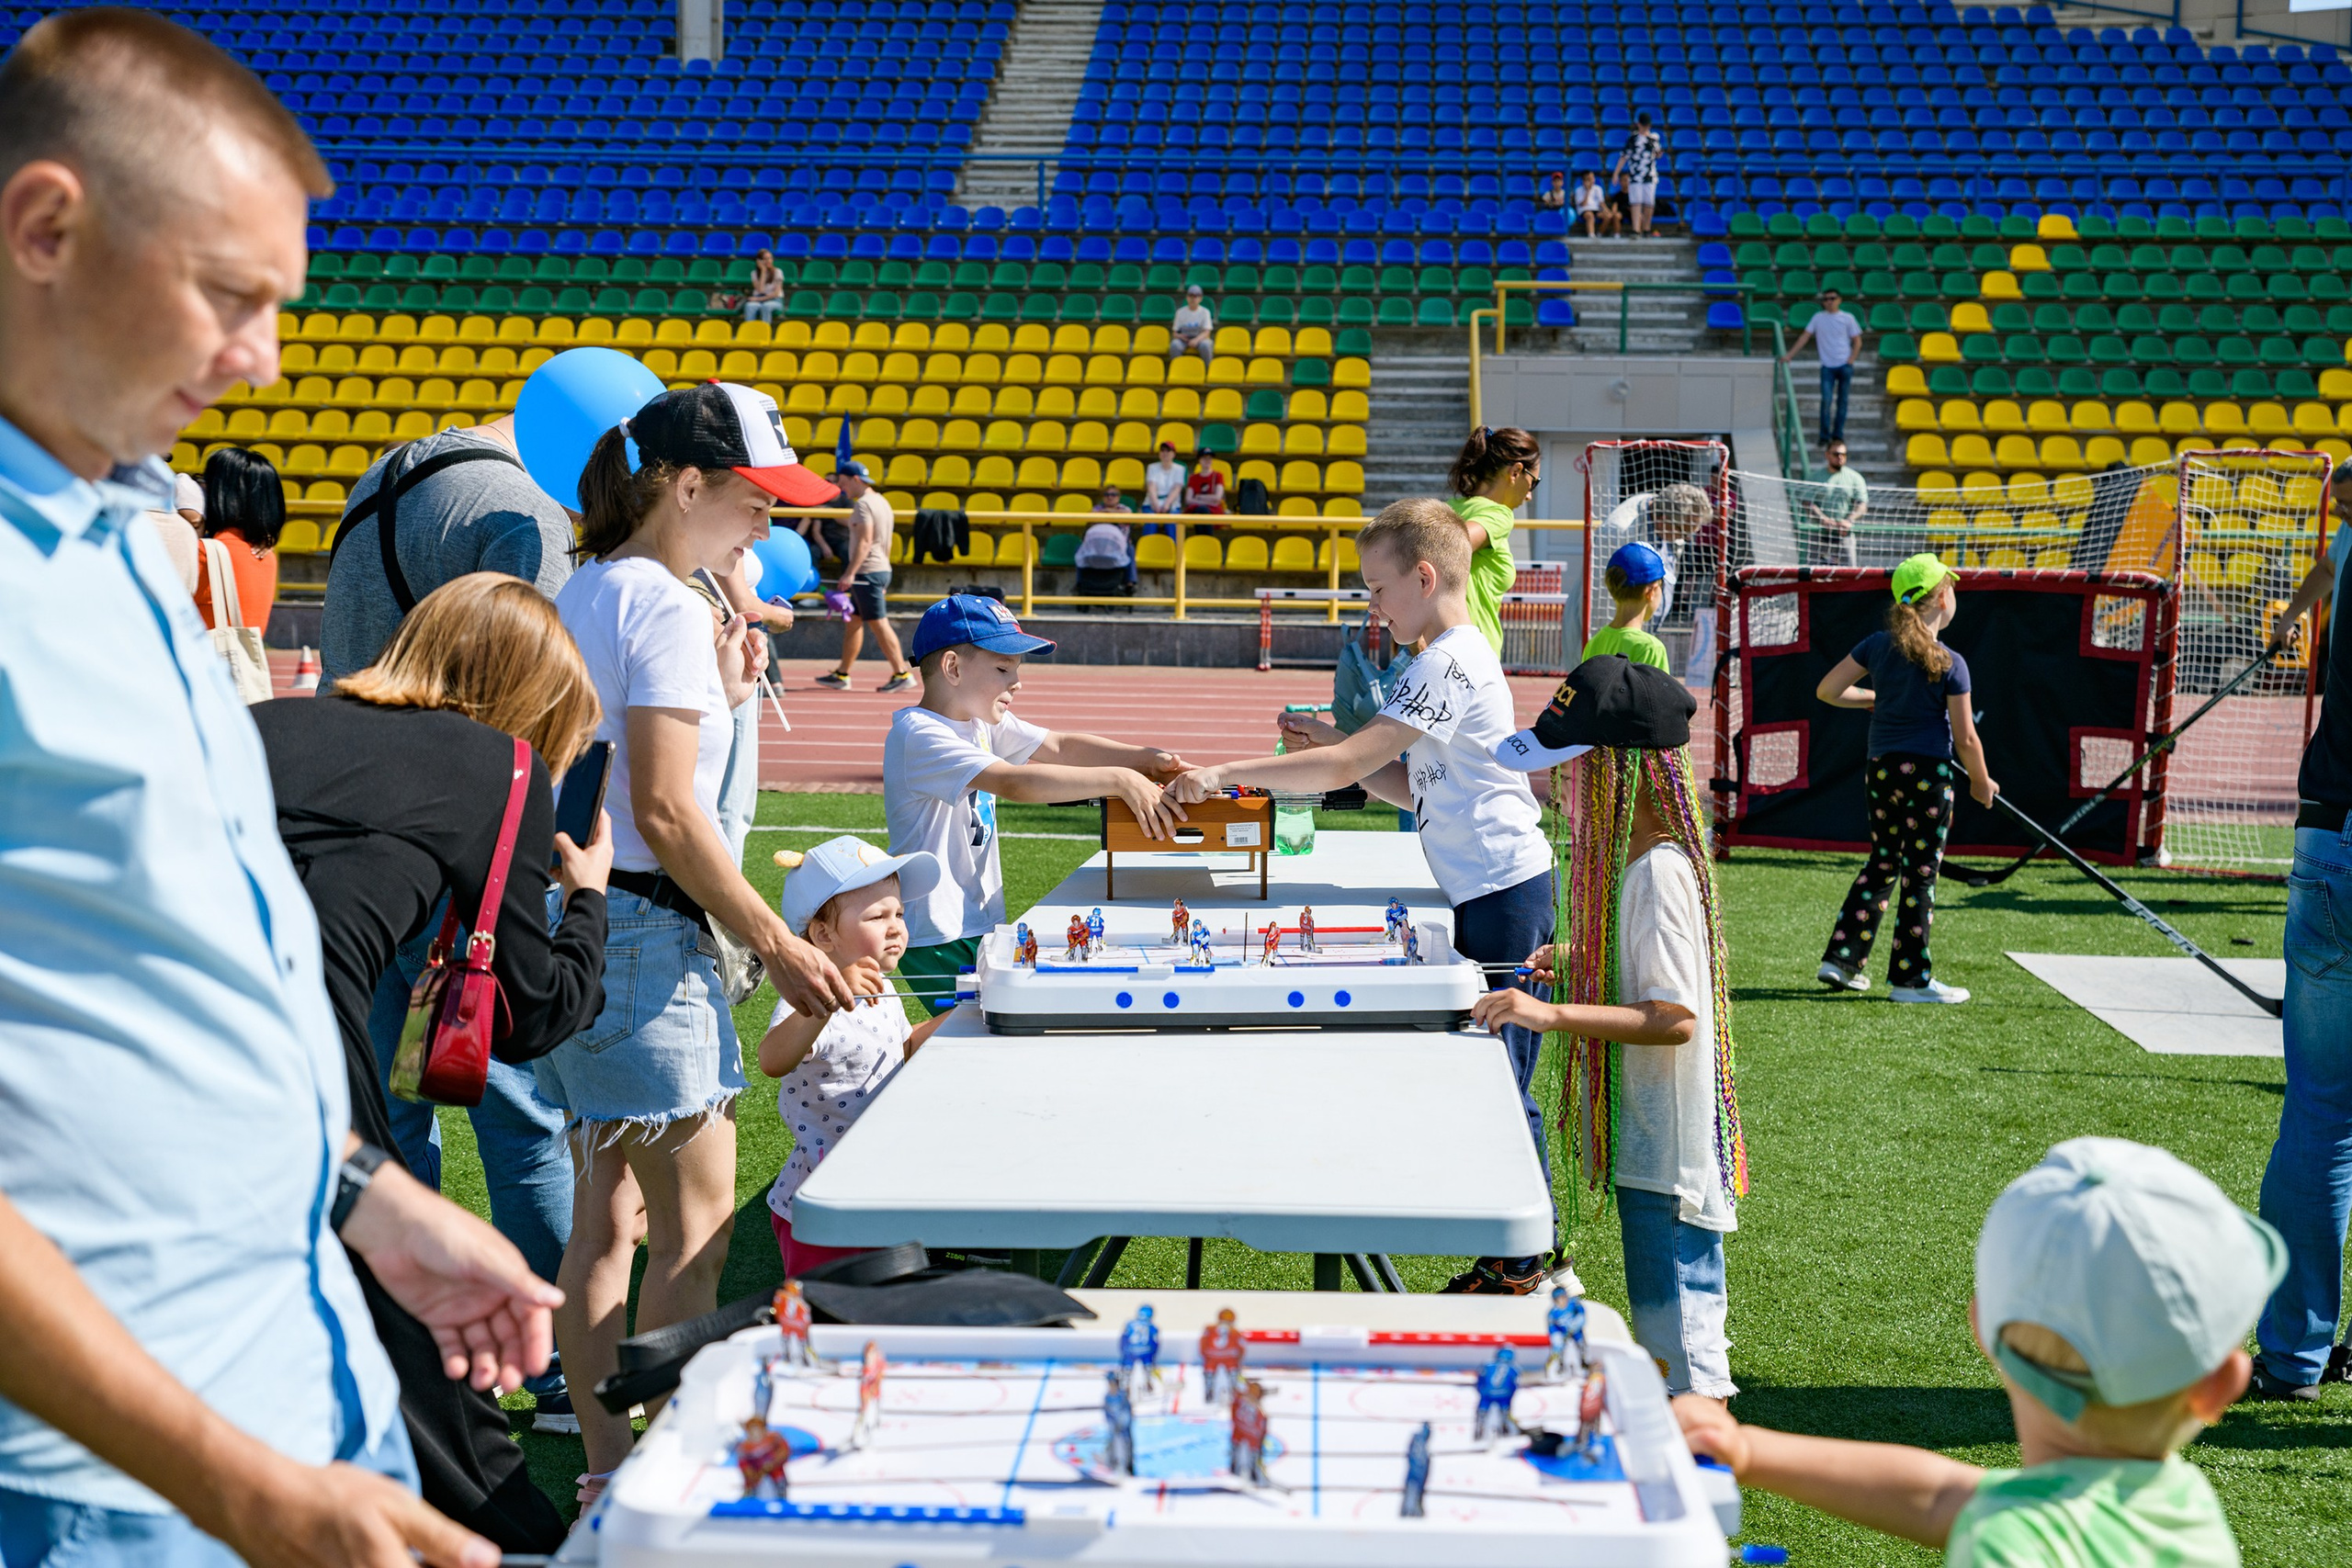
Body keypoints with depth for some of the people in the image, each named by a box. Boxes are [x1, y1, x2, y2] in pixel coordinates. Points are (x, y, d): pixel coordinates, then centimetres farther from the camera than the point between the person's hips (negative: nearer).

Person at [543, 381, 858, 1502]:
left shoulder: (581, 592, 15)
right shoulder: (665, 605, -14)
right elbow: (665, 812, -19)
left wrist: (716, 700, 14)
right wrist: (776, 943, -14)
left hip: (568, 918, 10)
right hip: (643, 932, -10)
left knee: (606, 1217, 14)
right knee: (698, 1224, -2)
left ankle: (607, 1468, 23)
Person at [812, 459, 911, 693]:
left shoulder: (863, 504, -13)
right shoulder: (882, 502, 17)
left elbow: (865, 542, -22)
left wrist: (850, 572, -26)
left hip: (867, 571, -10)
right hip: (882, 569, 10)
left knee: (879, 623, -8)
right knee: (852, 621, 13)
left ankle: (902, 674, -8)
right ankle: (842, 675, 16)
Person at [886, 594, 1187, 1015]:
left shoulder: (982, 723, 8)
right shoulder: (919, 736, -21)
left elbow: (1059, 746, 9)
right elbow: (1016, 782, -32)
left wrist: (1143, 757, -6)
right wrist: (1118, 780, -33)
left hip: (981, 924, 9)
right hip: (935, 938, -9)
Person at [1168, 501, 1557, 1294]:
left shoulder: (1450, 663, -16)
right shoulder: (1456, 657, 17)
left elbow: (1346, 766, -21)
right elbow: (1411, 788, 19)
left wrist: (1225, 773, -18)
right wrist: (1333, 745, 8)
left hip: (1502, 891, -10)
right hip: (1486, 891, 10)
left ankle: (1521, 1272, 5)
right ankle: (1507, 1259, 21)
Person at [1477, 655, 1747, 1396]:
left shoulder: (1658, 870, -22)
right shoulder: (1627, 854, 8)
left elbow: (1675, 1020, -26)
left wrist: (1554, 1015, -30)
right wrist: (1577, 965, 10)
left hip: (1668, 1145, -10)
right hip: (1643, 1136, 10)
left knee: (1676, 1315, -1)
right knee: (1665, 1303, 20)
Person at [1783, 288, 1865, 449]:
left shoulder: (1847, 318, 3)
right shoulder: (1818, 318, 5)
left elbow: (1857, 341, 7)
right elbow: (1805, 337, 5)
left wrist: (1852, 358, -6)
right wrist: (1789, 355, -1)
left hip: (1844, 365, 0)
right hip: (1827, 366, 0)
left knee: (1842, 400, 4)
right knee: (1826, 400, -11)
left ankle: (1838, 434, 12)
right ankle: (1824, 436, -6)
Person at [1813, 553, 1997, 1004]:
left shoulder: (1878, 645, 0)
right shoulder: (1950, 664, -12)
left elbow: (1827, 690, 2)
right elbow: (1965, 737, -11)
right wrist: (1980, 782, 5)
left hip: (1879, 769, 6)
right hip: (1927, 773, -5)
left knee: (1882, 863, 18)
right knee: (1920, 875, 3)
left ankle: (1841, 959, 16)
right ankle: (1910, 978, 9)